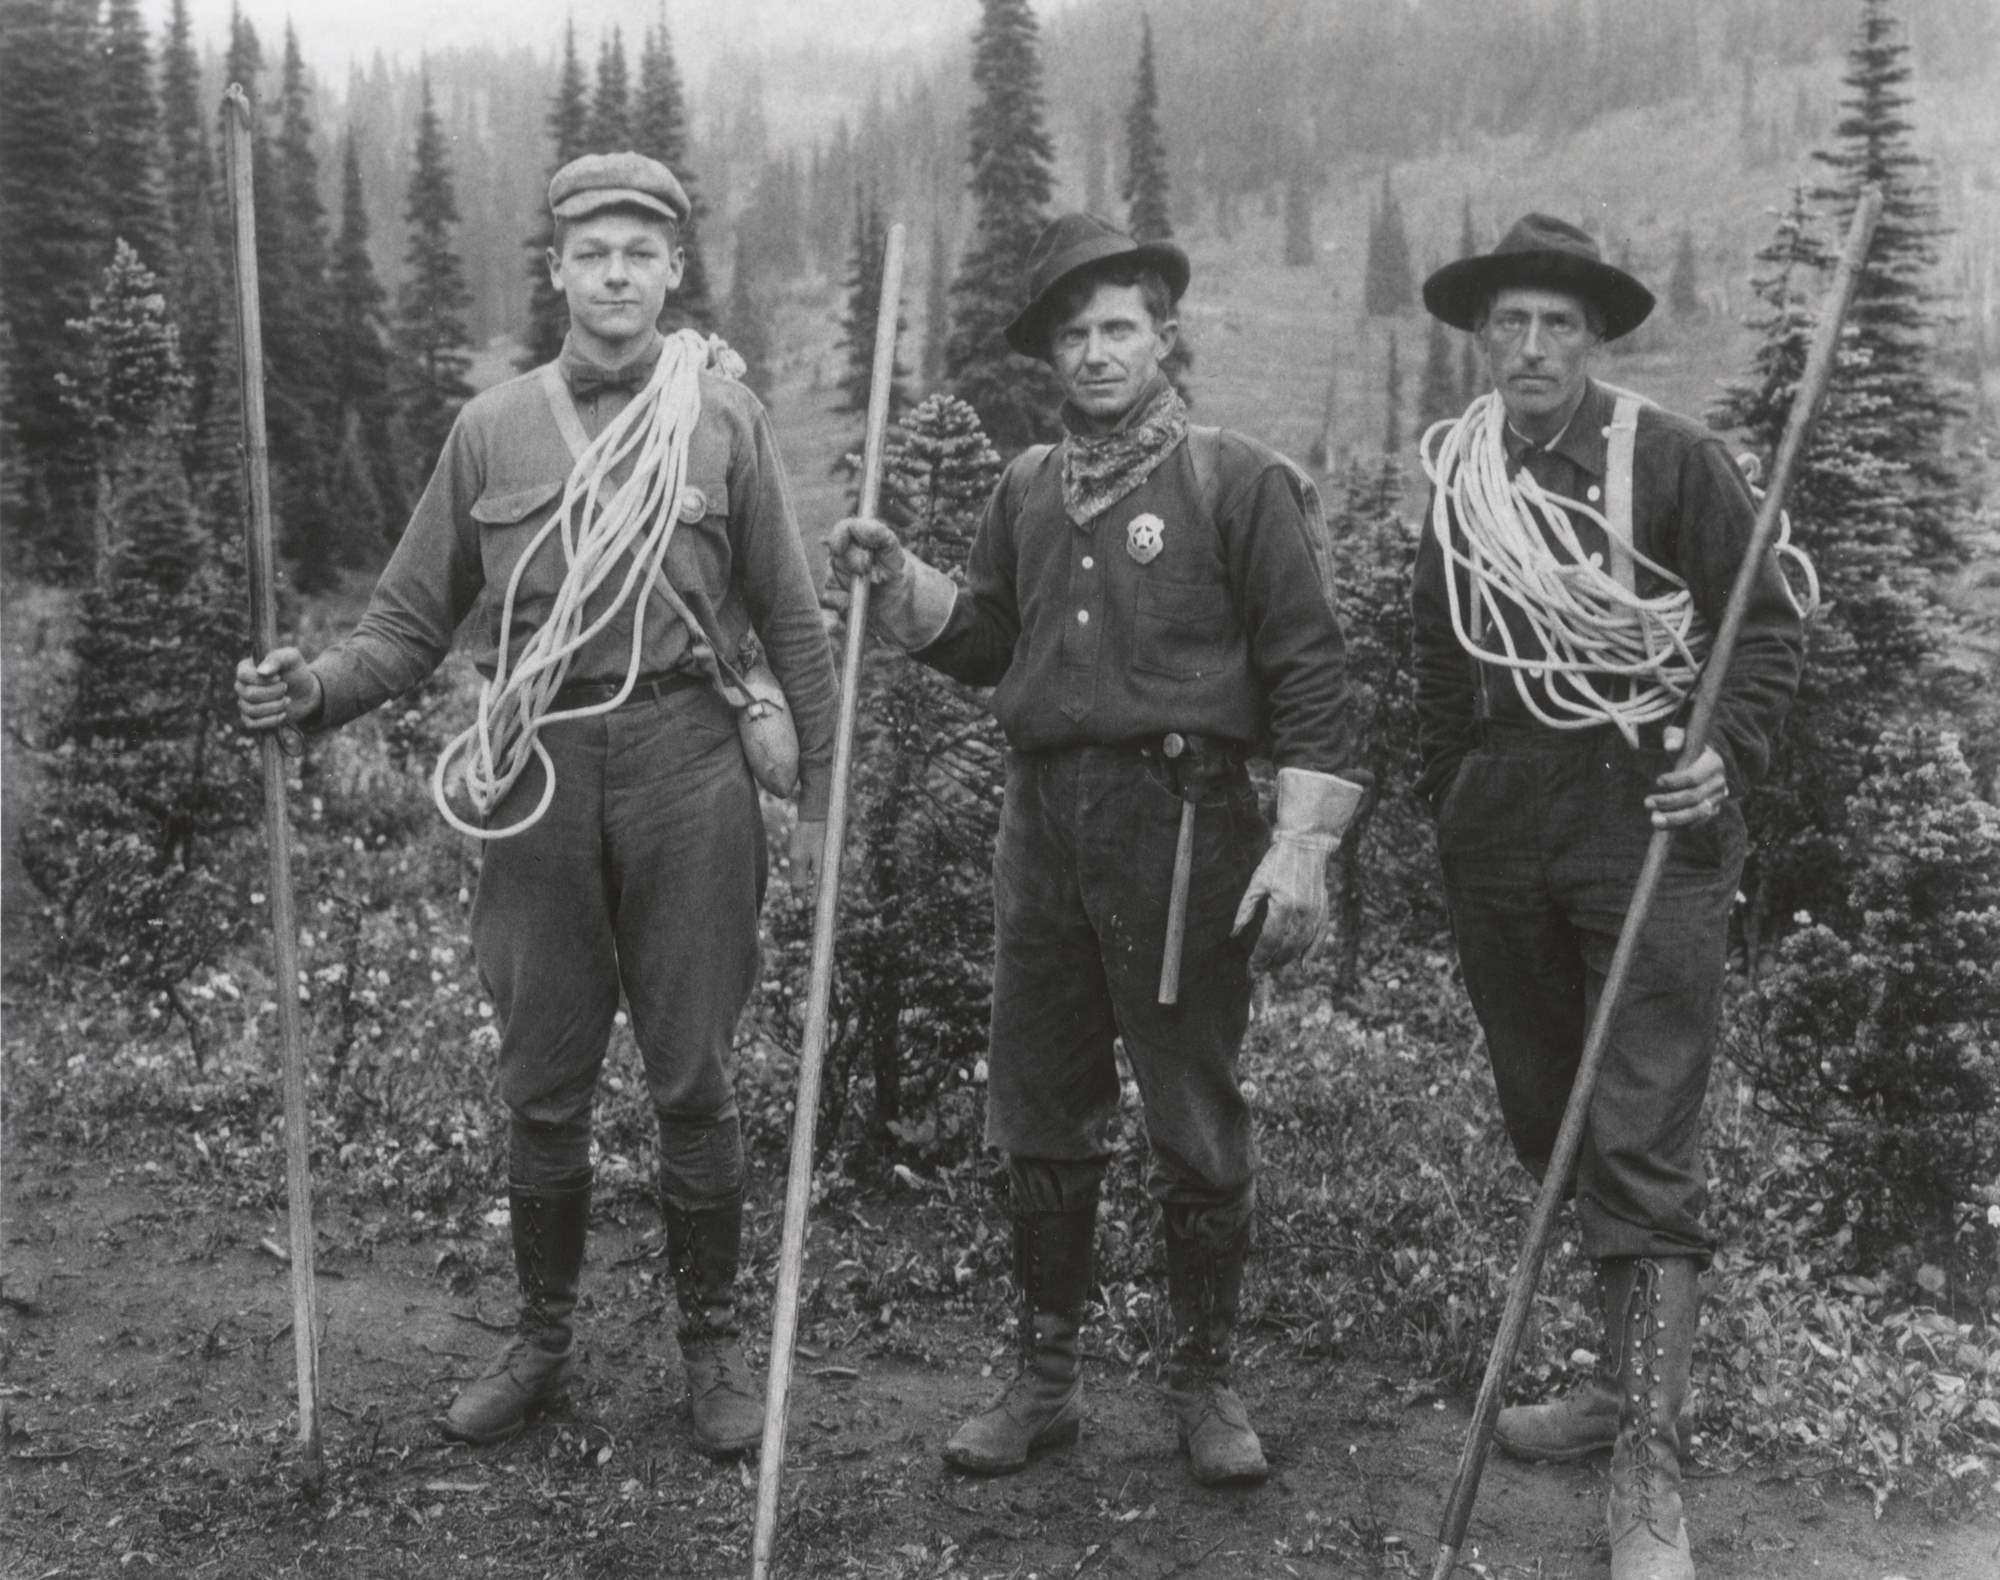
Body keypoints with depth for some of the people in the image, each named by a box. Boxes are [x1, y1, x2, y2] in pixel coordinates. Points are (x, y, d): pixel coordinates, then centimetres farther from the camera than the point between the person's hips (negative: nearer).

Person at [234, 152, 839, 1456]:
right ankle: (544, 1339, 30)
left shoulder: (725, 418, 2)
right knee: (543, 1091, 11)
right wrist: (313, 689, -12)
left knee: (694, 1082, 7)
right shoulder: (492, 428, 7)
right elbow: (412, 625, 7)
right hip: (539, 775, 2)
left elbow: (795, 625, 4)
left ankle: (714, 1338, 25)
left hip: (685, 767, -2)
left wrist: (824, 793, 1)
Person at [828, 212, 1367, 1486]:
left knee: (1197, 1125, 4)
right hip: (1043, 821, 5)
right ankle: (1046, 1380, 25)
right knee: (1042, 1120, 11)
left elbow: (1308, 674, -6)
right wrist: (897, 579, 3)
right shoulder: (1029, 490, 13)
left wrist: (1303, 844, -14)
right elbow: (984, 642, 20)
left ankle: (1207, 1382, 22)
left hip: (1182, 824, -5)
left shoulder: (1239, 481, -2)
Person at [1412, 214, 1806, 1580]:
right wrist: (1450, 812, 16)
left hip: (1648, 817, -5)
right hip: (1501, 835, 5)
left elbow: (1769, 626, -2)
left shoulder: (1671, 459, -3)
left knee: (1643, 1148, -8)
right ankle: (1634, 1378, 30)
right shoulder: (1456, 483, 10)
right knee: (1549, 1127, 13)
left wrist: (1729, 758, -17)